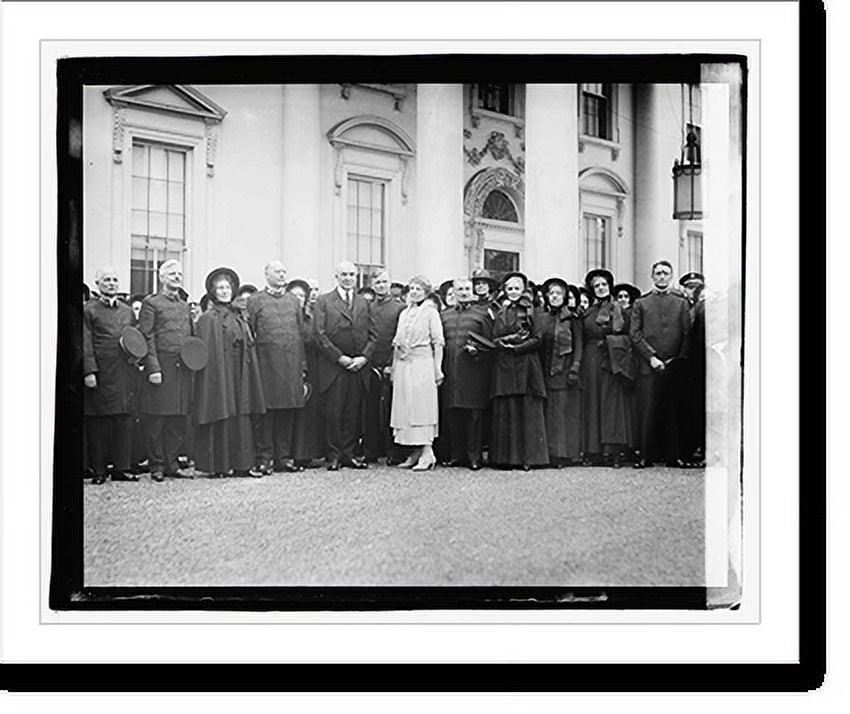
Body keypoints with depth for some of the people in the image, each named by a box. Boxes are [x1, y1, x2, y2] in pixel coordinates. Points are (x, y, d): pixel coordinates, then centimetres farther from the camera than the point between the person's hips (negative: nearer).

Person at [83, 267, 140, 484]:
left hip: (125, 372, 4)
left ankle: (122, 467, 8)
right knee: (98, 421, 0)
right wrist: (89, 371, -13)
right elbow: (86, 344, -4)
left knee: (125, 419, 3)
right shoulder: (89, 310, 3)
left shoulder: (128, 311, 18)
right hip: (100, 373, -4)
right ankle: (99, 470, 6)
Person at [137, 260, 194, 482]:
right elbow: (147, 337, -7)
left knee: (179, 420, 6)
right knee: (157, 420, -1)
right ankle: (157, 466, 6)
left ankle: (172, 463, 14)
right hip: (161, 367, -6)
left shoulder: (184, 305, 19)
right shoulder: (151, 303, 0)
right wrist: (153, 368, -15)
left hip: (182, 369, 6)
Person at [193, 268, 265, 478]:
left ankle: (240, 464, 12)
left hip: (239, 376, 7)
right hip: (219, 374, -7)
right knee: (221, 418, -4)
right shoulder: (209, 319, -6)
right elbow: (206, 352, -12)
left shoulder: (238, 317, 15)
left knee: (240, 419, 7)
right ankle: (218, 466, 2)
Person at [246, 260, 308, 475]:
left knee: (288, 412, 5)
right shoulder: (255, 300, 4)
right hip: (266, 364, -4)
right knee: (266, 411, -2)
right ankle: (264, 459, 3)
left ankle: (284, 457, 13)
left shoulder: (294, 301, 15)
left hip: (292, 364, 4)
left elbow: (301, 334, 14)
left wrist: (302, 365, 8)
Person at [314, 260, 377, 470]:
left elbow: (372, 334, 12)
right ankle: (334, 455, 5)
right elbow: (320, 334, -4)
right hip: (333, 366, -3)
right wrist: (339, 357, -10)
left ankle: (349, 453, 10)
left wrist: (364, 357, -3)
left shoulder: (363, 303, 16)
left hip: (358, 366, 3)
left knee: (353, 412, 3)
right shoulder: (323, 301, 3)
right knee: (333, 412, -2)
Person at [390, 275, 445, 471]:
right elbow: (397, 343, 16)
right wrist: (394, 367, 11)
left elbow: (438, 343, -5)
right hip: (403, 365, 6)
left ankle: (427, 452, -7)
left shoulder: (431, 312, -2)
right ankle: (416, 452, 8)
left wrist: (437, 370, -9)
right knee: (405, 408, 4)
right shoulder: (404, 313, 15)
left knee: (422, 405, -9)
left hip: (422, 363, -6)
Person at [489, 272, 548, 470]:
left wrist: (518, 347, -12)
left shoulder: (530, 310, 4)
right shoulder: (500, 312, 15)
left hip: (526, 363, -3)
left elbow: (537, 339, -2)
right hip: (504, 364, 3)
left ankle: (528, 457, -1)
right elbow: (493, 337, 12)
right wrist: (503, 342, -6)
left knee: (527, 410, -4)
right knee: (505, 410, 0)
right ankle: (506, 456, 4)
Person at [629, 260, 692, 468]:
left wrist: (679, 359, -4)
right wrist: (651, 357, -7)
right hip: (649, 366, -1)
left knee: (674, 411, 1)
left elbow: (687, 334, 9)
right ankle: (646, 455, 1)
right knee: (648, 412, -4)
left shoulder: (681, 303, 15)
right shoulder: (640, 303, 12)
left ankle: (673, 455, 6)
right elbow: (635, 334, 4)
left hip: (674, 366, 1)